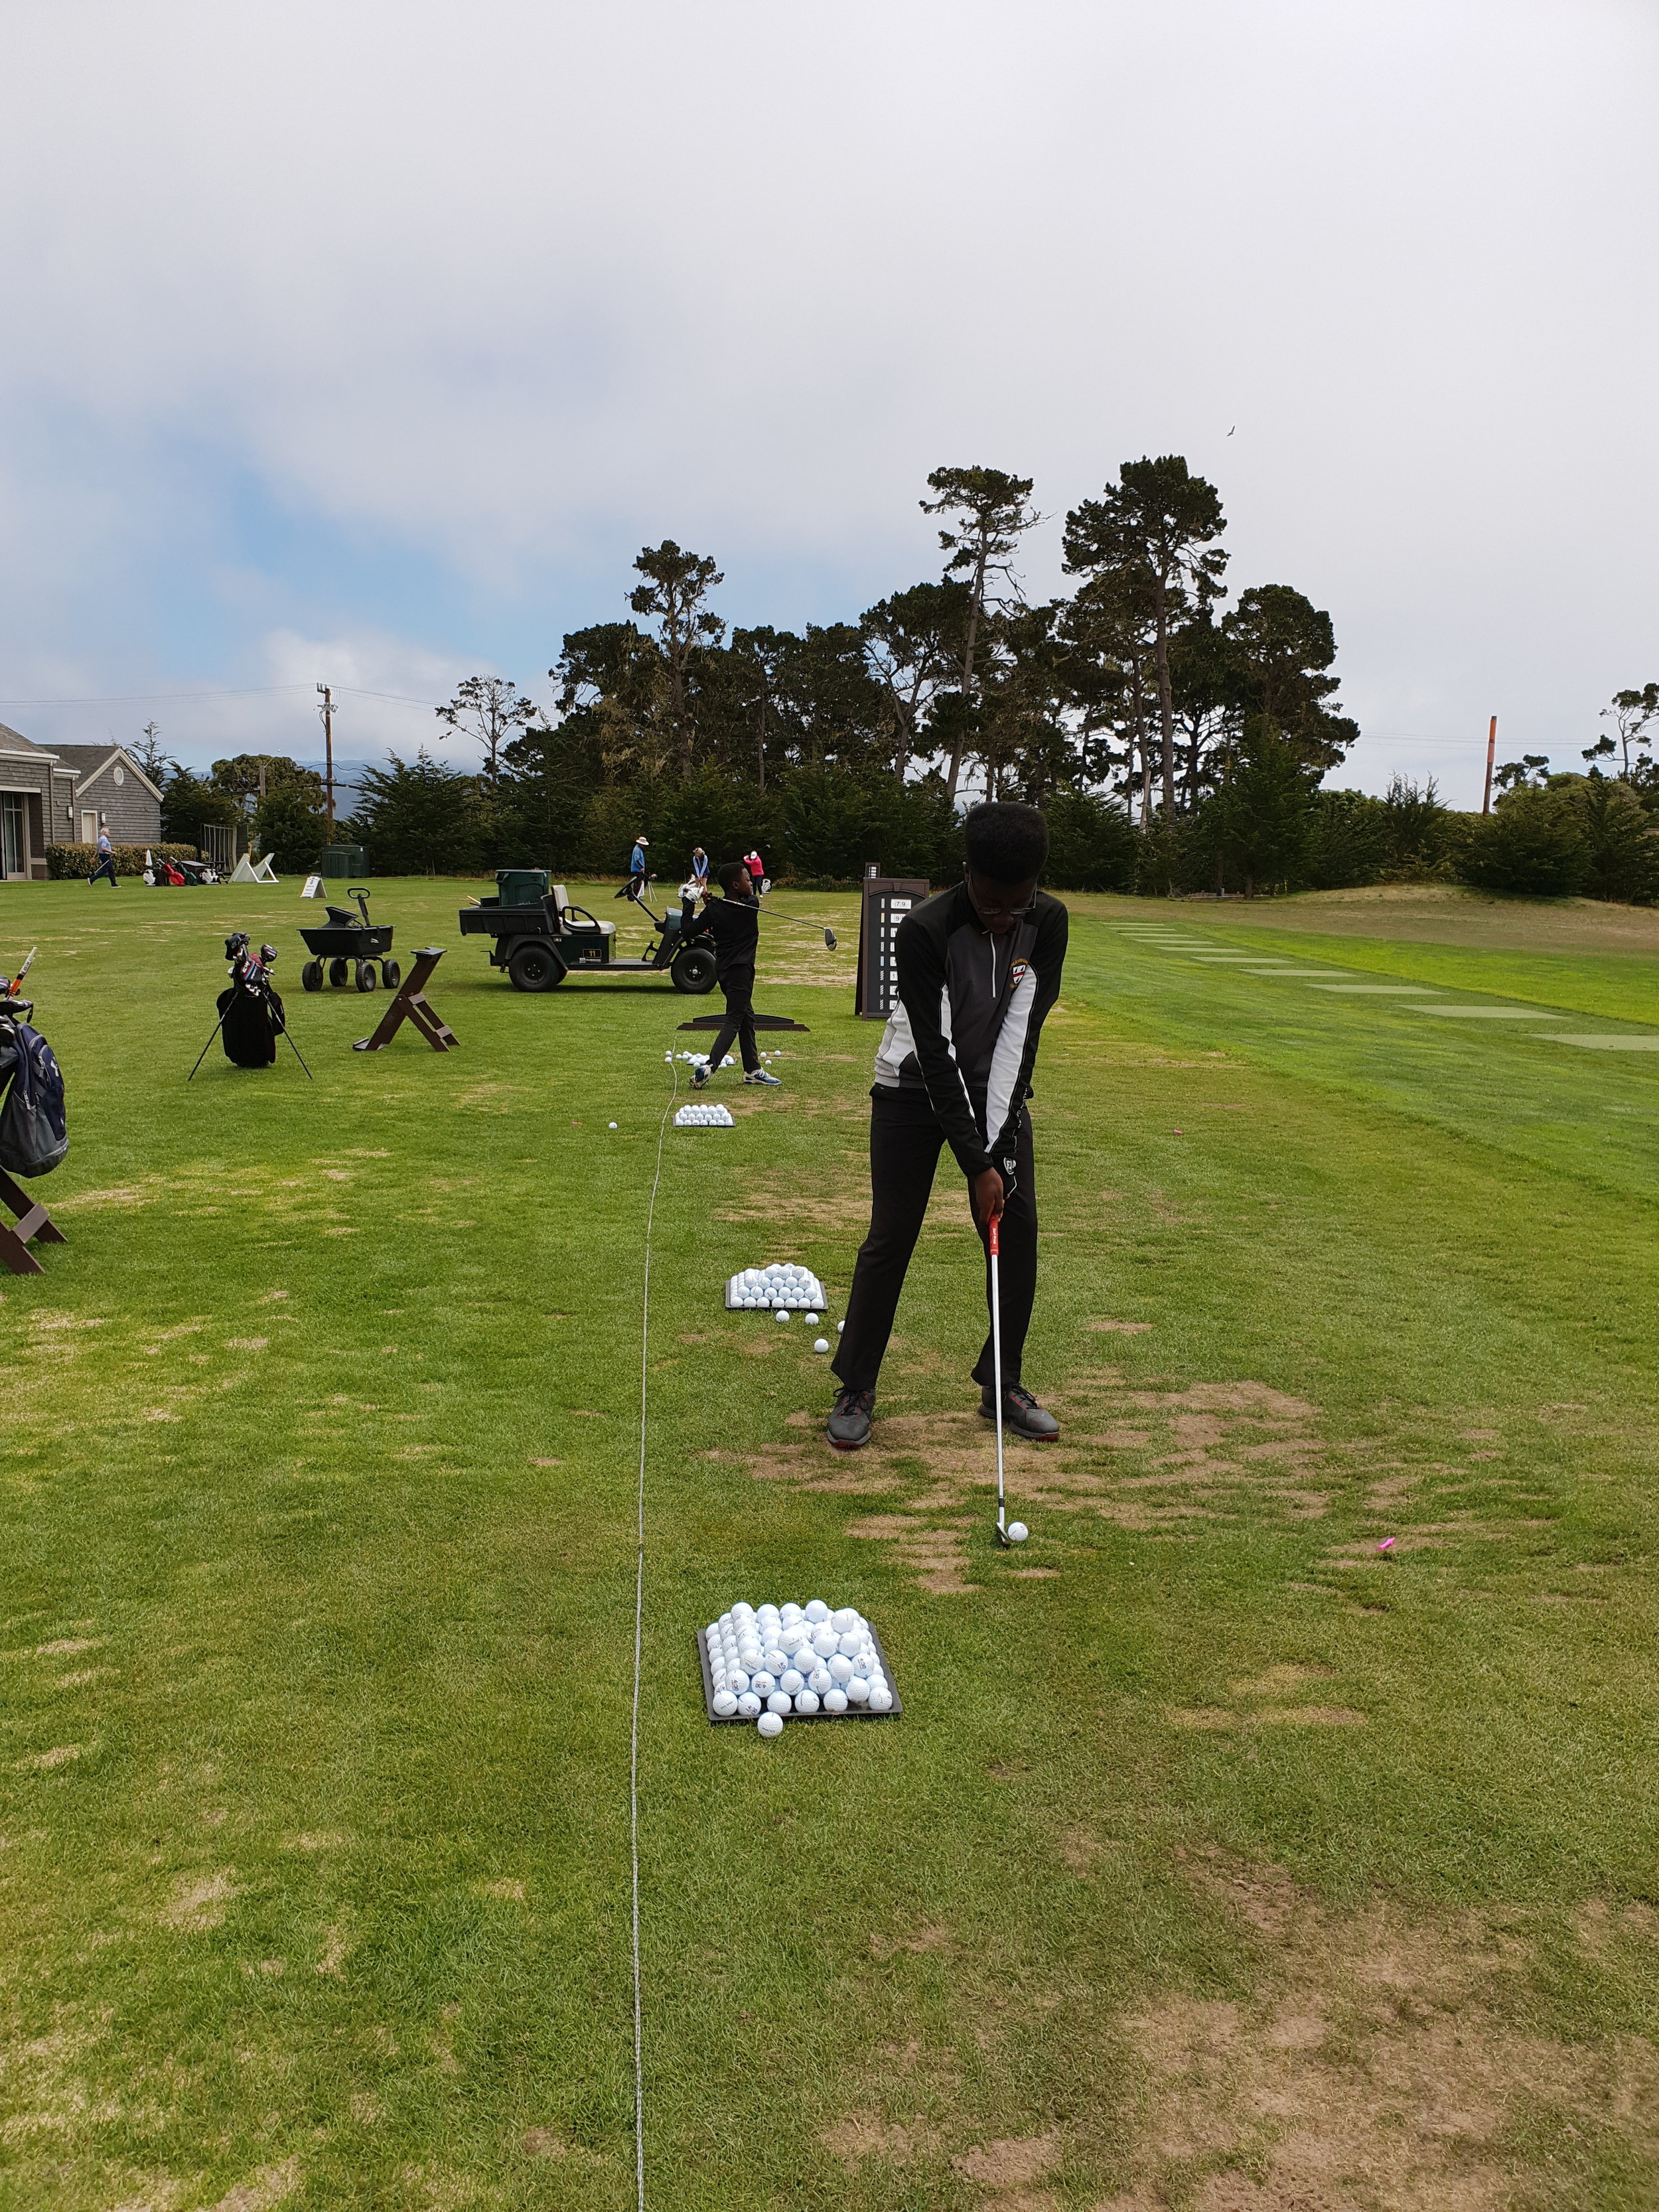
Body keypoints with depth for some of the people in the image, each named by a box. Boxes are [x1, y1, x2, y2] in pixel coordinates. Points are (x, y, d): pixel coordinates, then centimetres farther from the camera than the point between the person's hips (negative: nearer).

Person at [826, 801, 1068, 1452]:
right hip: (915, 1087, -4)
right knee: (891, 1235, -6)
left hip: (999, 1086, 4)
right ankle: (856, 1388, 9)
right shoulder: (923, 932, -27)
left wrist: (999, 1148, -23)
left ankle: (1002, 1384, 16)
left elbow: (1020, 1031, -18)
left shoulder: (1048, 923, -15)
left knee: (1018, 1231, 0)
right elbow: (937, 1054, -27)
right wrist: (976, 1164, -27)